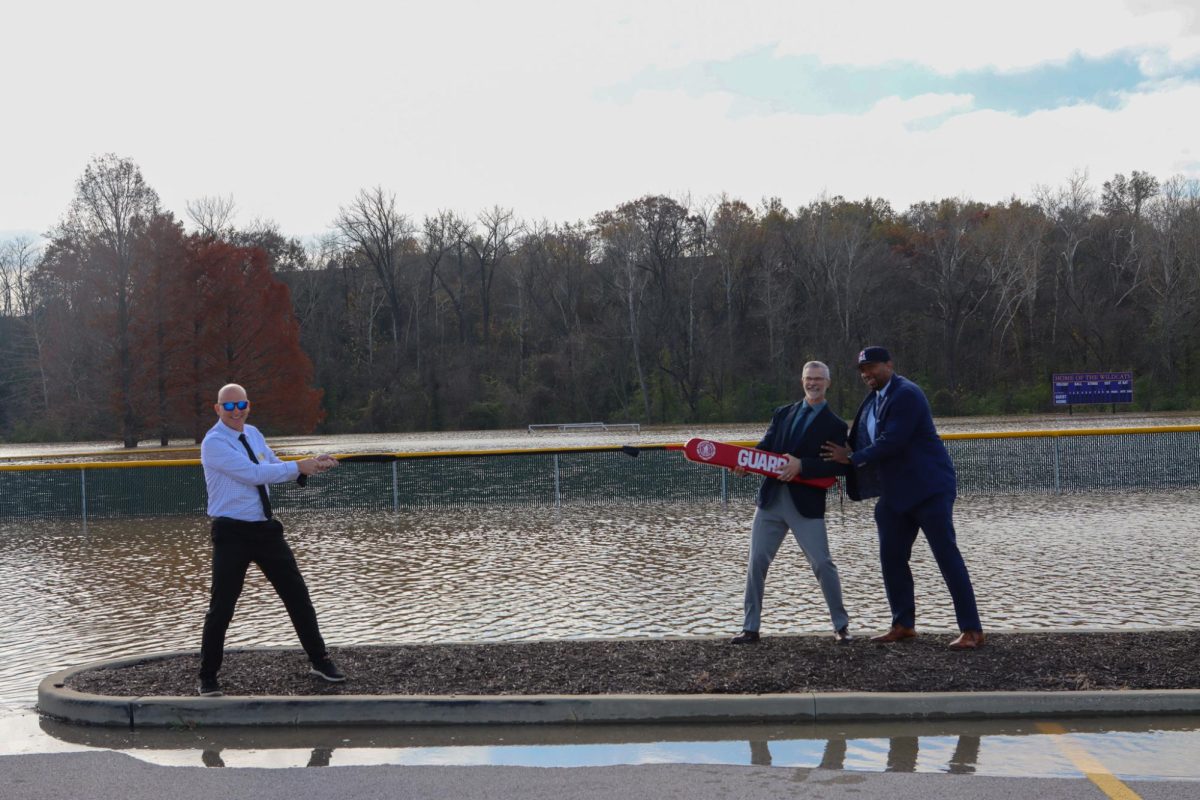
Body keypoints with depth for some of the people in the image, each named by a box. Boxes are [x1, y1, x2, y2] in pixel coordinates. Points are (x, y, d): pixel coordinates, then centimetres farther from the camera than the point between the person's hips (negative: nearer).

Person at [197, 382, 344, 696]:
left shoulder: (252, 434, 9)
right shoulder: (214, 443, -15)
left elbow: (275, 469, 16)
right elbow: (254, 473, -24)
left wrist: (313, 465, 0)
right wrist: (299, 466, -20)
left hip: (266, 528, 7)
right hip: (232, 533, -7)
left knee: (297, 593, 9)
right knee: (221, 606, -2)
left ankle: (320, 661, 21)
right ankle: (208, 678, 12)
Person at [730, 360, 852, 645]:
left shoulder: (835, 425, 2)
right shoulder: (782, 414, 14)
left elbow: (838, 465, -10)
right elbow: (764, 449, 7)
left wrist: (802, 465, -20)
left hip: (807, 504, -4)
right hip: (771, 499, 4)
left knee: (822, 564, -4)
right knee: (756, 562, 2)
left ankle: (841, 625, 13)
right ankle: (750, 628, 10)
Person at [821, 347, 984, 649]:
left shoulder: (906, 394, -17)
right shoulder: (873, 399, 12)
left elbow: (892, 442, -24)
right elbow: (865, 440, 18)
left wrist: (852, 458, -15)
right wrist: (846, 454, -1)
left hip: (928, 488, -9)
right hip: (895, 493, 9)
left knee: (947, 554, -8)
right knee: (891, 557, 9)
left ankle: (972, 630, -6)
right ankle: (903, 624, 20)